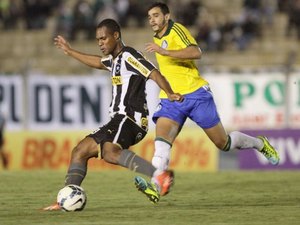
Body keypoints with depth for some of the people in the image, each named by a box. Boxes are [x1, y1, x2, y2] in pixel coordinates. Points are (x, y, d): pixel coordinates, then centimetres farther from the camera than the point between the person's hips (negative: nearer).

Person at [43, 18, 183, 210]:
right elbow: (98, 62, 46)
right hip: (120, 119, 10)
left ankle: (160, 176, -50)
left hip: (129, 118, -10)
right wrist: (70, 52, 57)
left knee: (110, 153, -37)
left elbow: (154, 74, -19)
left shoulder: (128, 55, -6)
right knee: (80, 152, 13)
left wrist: (170, 94, -36)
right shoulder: (115, 59, 23)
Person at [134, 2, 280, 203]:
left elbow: (196, 52, -27)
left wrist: (164, 51, -33)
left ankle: (259, 143, 30)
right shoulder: (157, 39, 18)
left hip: (195, 94, -6)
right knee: (161, 139, -21)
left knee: (223, 143, 3)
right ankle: (154, 185, -38)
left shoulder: (176, 30, -9)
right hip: (171, 99, 6)